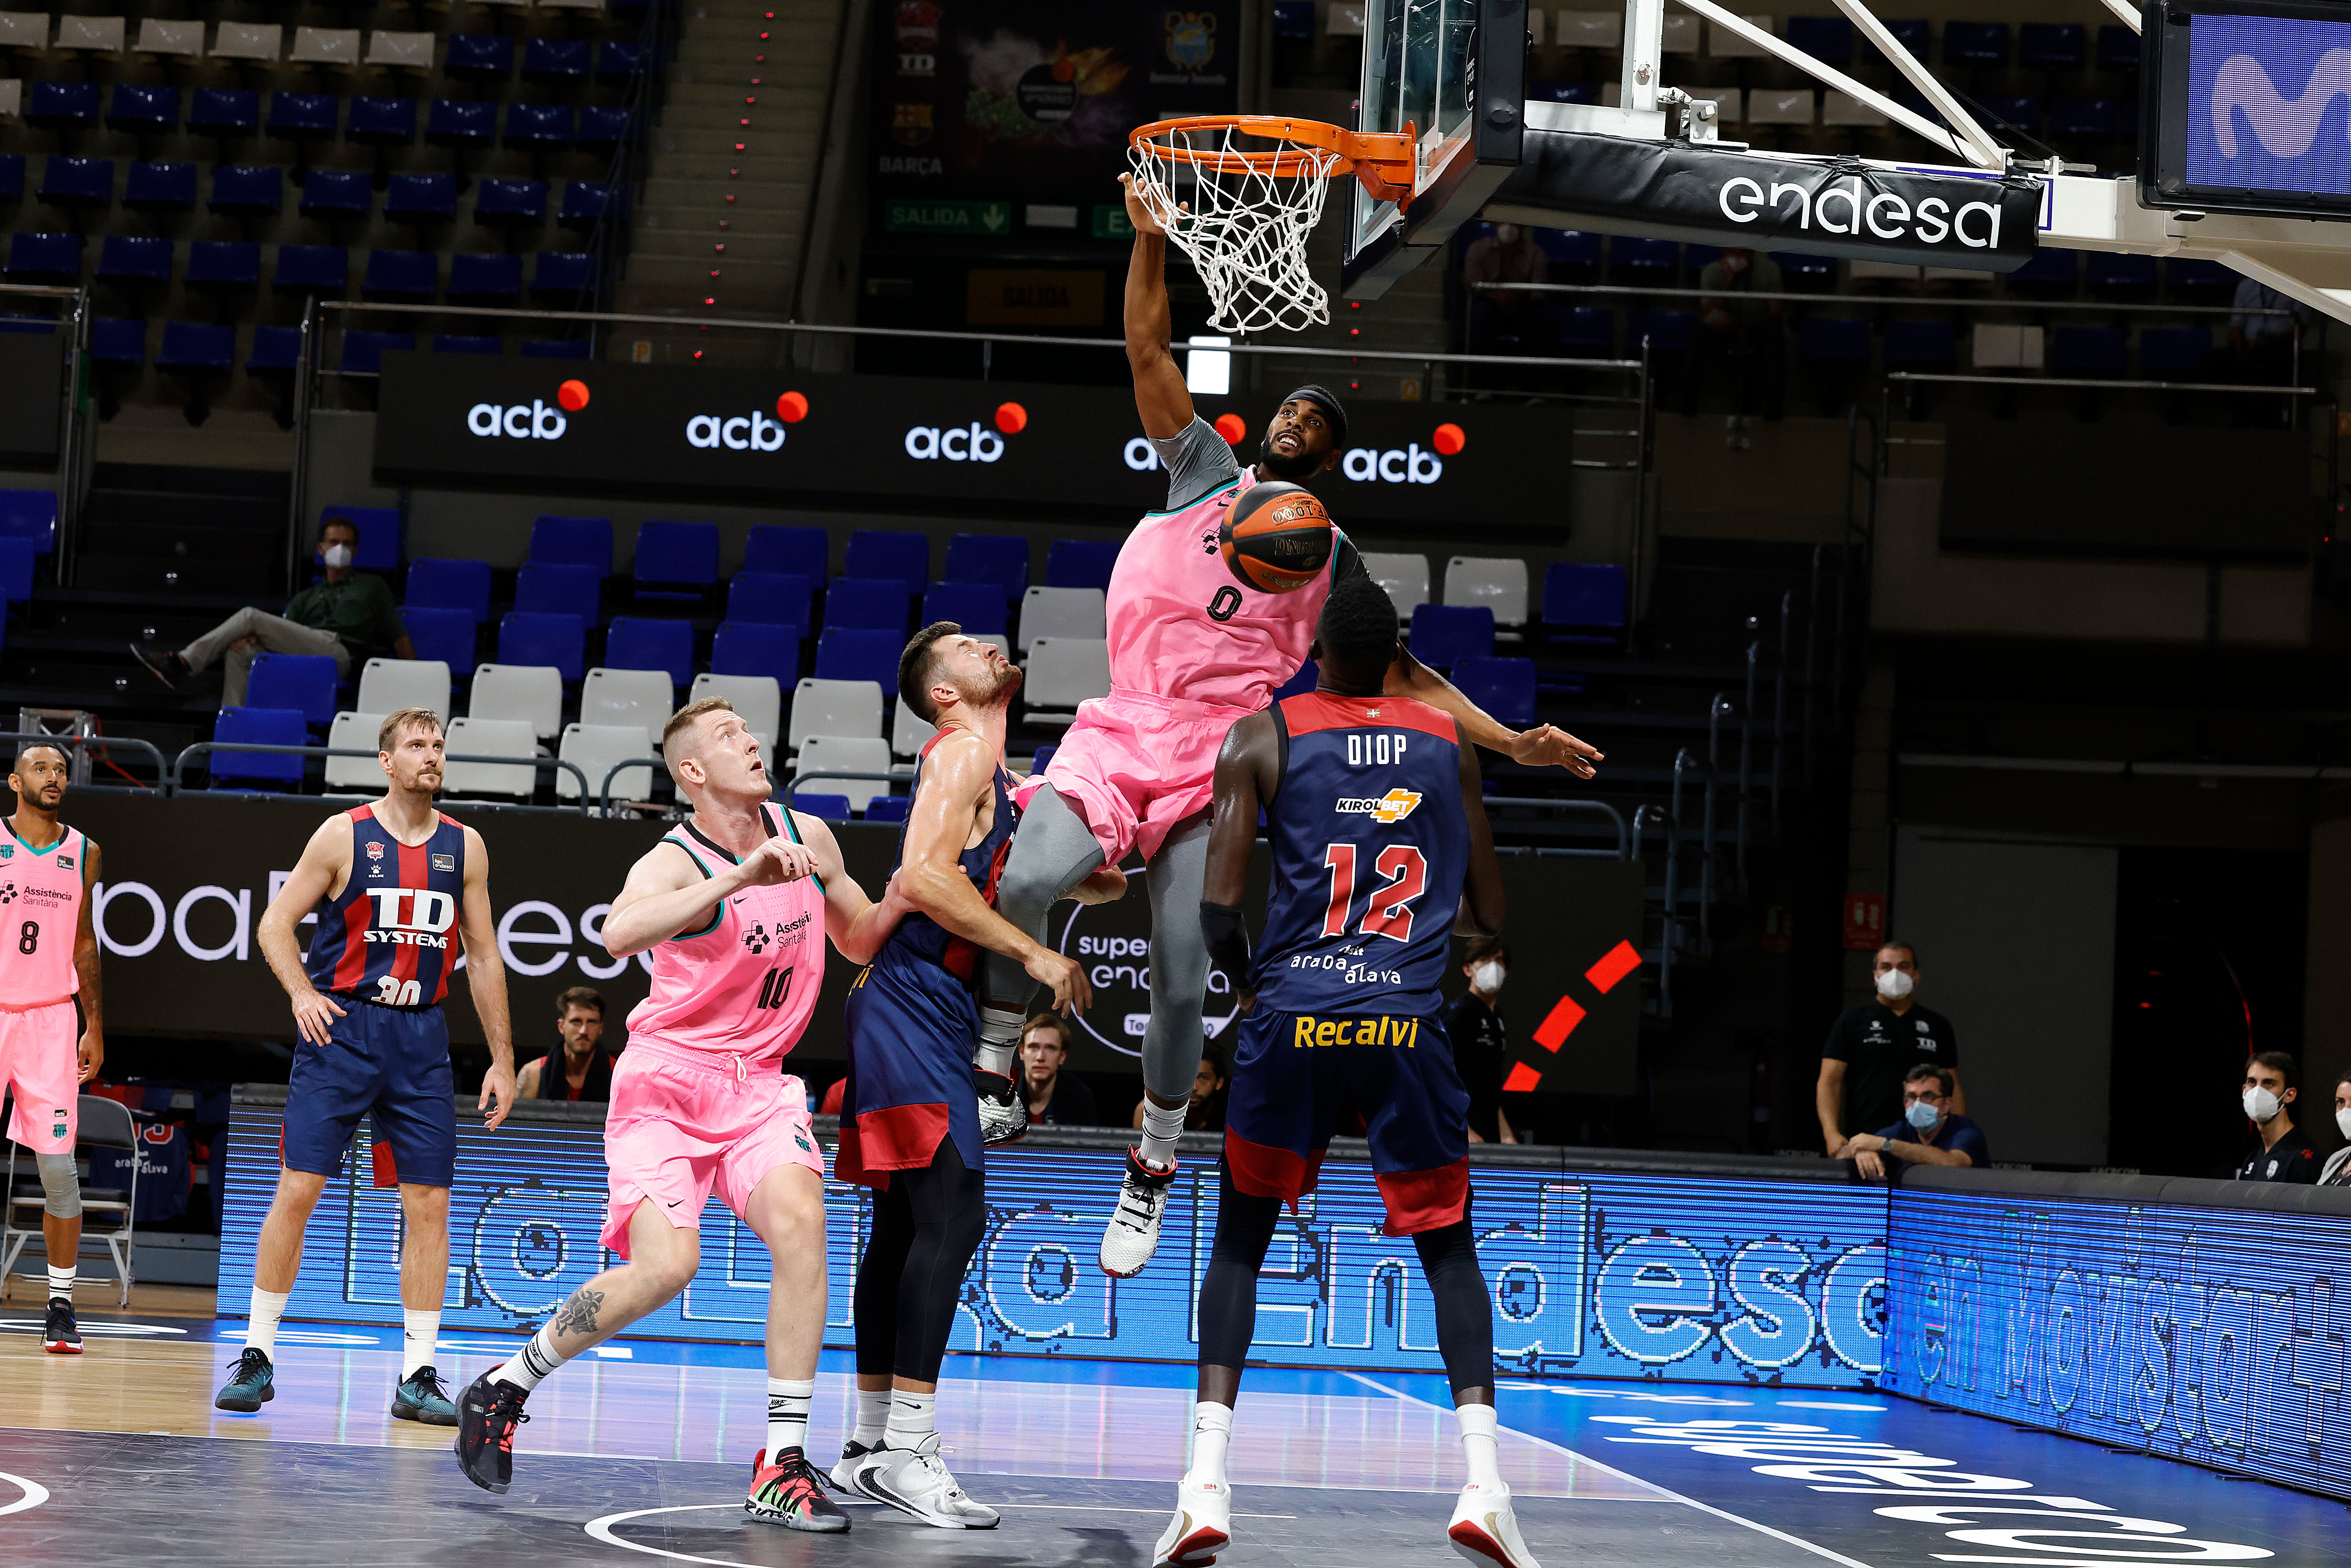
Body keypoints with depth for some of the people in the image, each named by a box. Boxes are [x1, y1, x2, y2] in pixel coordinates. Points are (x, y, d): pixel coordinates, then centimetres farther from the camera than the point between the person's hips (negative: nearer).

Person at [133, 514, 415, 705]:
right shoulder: (307, 598, 34)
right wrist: (252, 637, -5)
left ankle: (182, 663, -13)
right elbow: (283, 633, 18)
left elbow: (399, 637, 14)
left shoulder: (372, 587, 22)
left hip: (338, 650, -5)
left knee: (251, 616, -13)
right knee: (239, 652, -21)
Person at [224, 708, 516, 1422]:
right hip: (341, 1028, -3)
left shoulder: (464, 847, 7)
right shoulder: (344, 835, -2)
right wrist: (302, 993, -17)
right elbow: (276, 922, 1)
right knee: (298, 1188, -7)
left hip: (421, 1039, 3)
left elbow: (482, 956, 13)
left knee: (428, 1204, -1)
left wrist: (502, 1059, 10)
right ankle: (258, 1356, 4)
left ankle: (418, 1376, 4)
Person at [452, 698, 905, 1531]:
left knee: (798, 1219, -22)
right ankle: (505, 1386, 5)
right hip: (666, 1079, -5)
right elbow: (620, 933, -38)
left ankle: (781, 1468, -21)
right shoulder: (674, 863, -14)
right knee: (665, 1266, -20)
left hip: (758, 1083, 5)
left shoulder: (807, 836, 6)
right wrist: (739, 877, -42)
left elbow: (859, 938, 23)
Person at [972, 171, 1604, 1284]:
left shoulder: (1330, 558, 16)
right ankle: (994, 1081, -11)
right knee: (1027, 879, -29)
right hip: (1119, 731, -1)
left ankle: (1152, 1173, 15)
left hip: (1214, 769, 1)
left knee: (1180, 988, -6)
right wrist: (1150, 234, -5)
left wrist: (1510, 742, 3)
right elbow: (1148, 353, 7)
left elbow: (1397, 672, 14)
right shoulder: (1202, 472, 15)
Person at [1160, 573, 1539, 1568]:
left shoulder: (1261, 740, 4)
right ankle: (1483, 1485, -4)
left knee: (1239, 1245, 13)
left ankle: (1205, 1486, 0)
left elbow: (1218, 909, -4)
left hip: (1291, 1019, -1)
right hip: (1406, 1024, 1)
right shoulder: (1450, 747, 11)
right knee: (1448, 1247, 12)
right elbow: (1488, 917, 16)